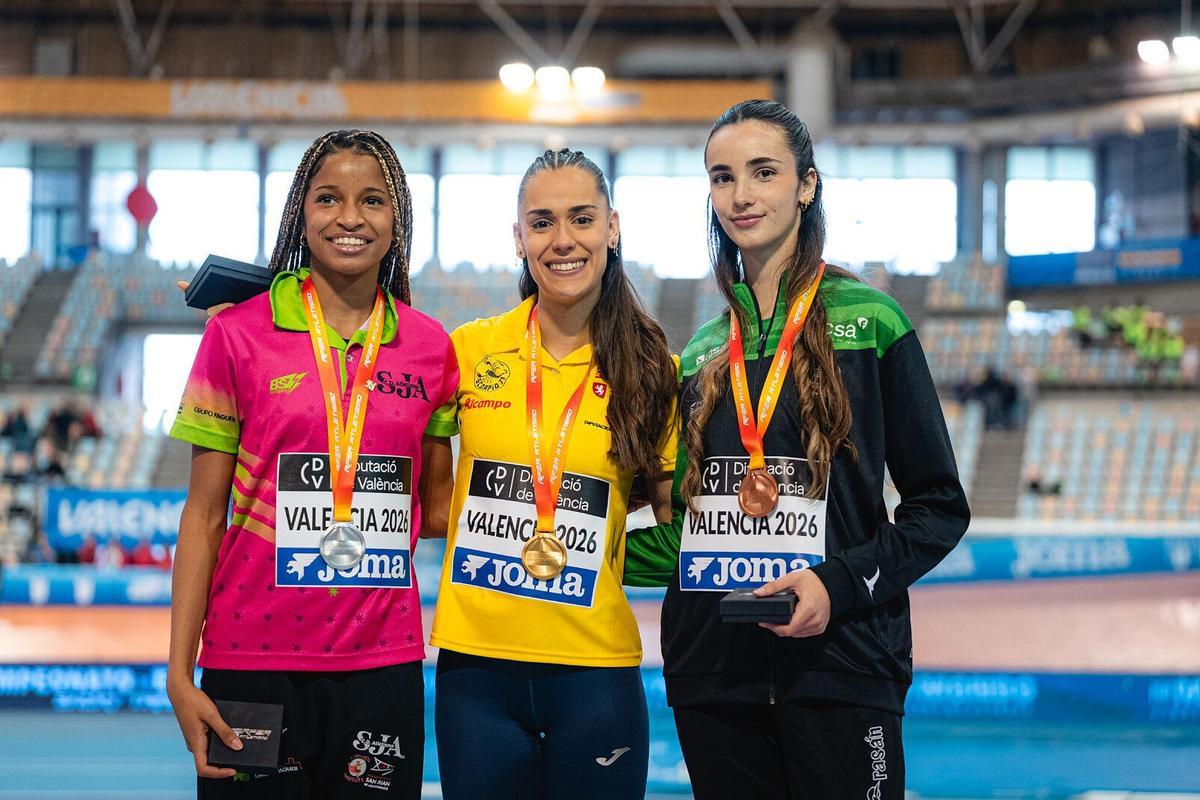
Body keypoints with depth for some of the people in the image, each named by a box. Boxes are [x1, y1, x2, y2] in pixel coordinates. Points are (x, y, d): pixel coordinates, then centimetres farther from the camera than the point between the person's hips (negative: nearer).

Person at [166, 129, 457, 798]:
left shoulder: (429, 347, 5)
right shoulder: (240, 333, -1)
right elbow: (203, 514, 0)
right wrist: (180, 674, -5)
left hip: (383, 662, 2)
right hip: (253, 661, -2)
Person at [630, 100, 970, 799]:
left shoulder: (870, 323, -1)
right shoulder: (704, 353, 13)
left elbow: (940, 507, -1)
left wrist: (841, 583, -14)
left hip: (839, 667, -4)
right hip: (712, 675, 4)